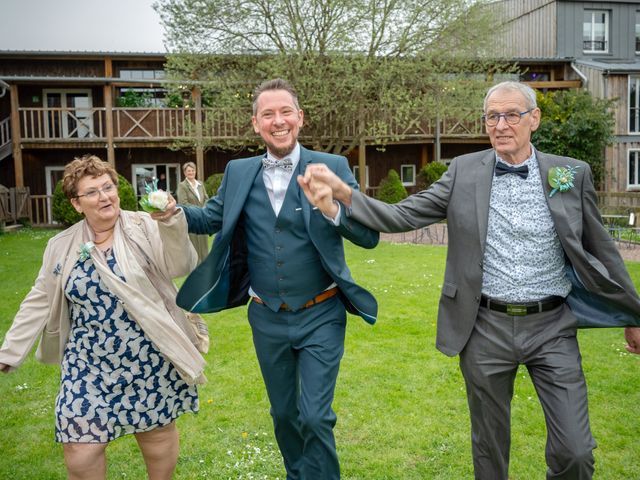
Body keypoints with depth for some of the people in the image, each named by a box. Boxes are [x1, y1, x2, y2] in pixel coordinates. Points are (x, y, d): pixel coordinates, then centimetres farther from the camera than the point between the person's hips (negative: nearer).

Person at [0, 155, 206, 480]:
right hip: (90, 365, 3)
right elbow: (40, 302, 9)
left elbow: (181, 266, -19)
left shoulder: (144, 227, -7)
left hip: (149, 360, -2)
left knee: (159, 434, 13)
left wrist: (171, 222, -34)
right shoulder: (61, 246, 4)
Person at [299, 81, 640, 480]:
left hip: (552, 327, 0)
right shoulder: (465, 171, 0)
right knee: (489, 447, 15)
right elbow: (403, 216, -6)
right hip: (486, 328, 0)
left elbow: (601, 252, 8)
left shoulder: (572, 174, 0)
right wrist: (344, 196, -22)